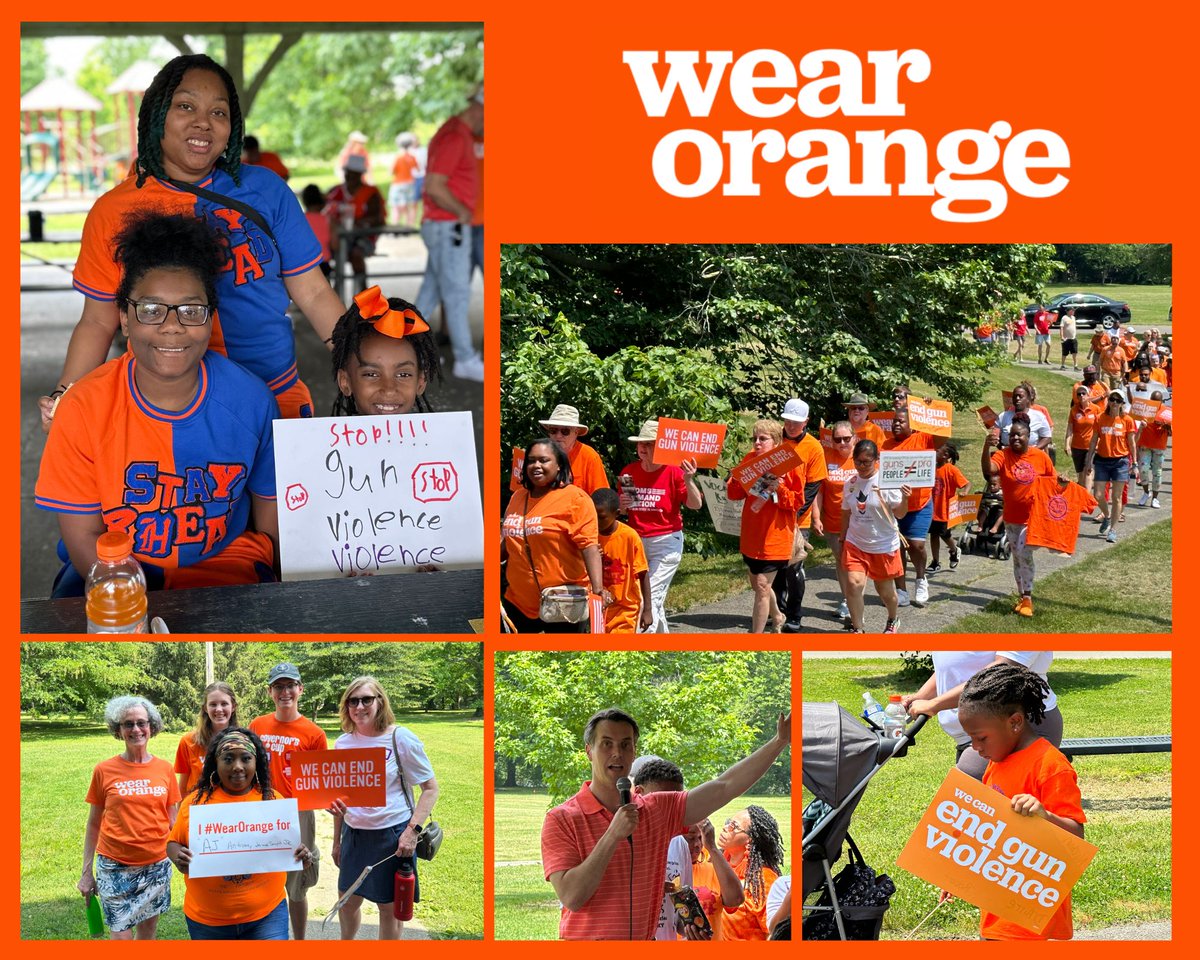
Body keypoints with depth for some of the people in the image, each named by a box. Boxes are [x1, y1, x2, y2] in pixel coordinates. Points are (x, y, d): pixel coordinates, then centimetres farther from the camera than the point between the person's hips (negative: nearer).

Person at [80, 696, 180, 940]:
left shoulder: (164, 769, 3)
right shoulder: (104, 771, -2)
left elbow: (172, 820, 11)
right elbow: (94, 824, 4)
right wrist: (86, 872, 3)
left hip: (156, 865, 2)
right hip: (115, 867, -2)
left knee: (148, 932, 10)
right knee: (121, 936, -5)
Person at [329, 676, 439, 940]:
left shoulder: (401, 739, -11)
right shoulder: (343, 742, 4)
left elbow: (430, 788, -8)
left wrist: (413, 830, -18)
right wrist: (337, 840, 17)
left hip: (392, 835, -5)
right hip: (354, 833, 5)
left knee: (389, 906, 4)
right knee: (347, 900, 16)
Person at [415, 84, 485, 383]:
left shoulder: (462, 134, 14)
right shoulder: (454, 137, -19)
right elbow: (434, 187, -24)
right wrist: (462, 212, -12)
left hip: (452, 226, 10)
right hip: (448, 226, -10)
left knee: (432, 290, 15)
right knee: (457, 293, -5)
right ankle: (465, 360, -1)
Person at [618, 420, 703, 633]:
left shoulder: (673, 472, -9)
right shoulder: (629, 472, 4)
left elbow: (696, 505, -12)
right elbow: (620, 508, 17)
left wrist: (688, 480, -28)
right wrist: (621, 505, -6)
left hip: (666, 541, -5)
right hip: (636, 541, 5)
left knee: (652, 597, -13)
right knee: (655, 600, 13)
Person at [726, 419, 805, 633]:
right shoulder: (749, 459, 5)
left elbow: (797, 501, -8)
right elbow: (733, 492, 3)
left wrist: (779, 488, -24)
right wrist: (738, 477, -16)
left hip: (775, 535, -6)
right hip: (751, 534, 6)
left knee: (761, 586, -10)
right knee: (757, 583, 19)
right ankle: (777, 617, 47)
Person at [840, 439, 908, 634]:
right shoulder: (850, 483, 0)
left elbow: (899, 514, -13)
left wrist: (904, 499, -33)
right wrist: (842, 540, 17)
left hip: (884, 545, -3)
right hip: (855, 543, 3)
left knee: (885, 589, 12)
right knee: (853, 583, -16)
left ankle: (894, 620, 42)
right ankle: (857, 629, -3)